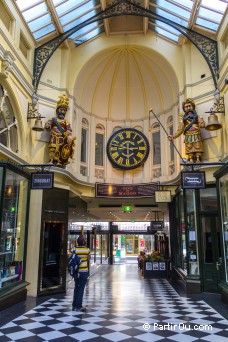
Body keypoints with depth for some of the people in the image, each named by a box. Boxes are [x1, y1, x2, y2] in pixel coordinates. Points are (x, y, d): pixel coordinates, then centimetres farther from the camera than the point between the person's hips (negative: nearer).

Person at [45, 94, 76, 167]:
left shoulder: (66, 122, 19)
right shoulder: (53, 119, 19)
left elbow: (69, 130, 3)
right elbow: (47, 126, 7)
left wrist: (69, 135, -19)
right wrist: (48, 125, -18)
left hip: (62, 139, 1)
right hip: (54, 137, 0)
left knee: (61, 150, -12)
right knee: (53, 149, -16)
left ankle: (59, 162, -16)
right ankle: (51, 161, -18)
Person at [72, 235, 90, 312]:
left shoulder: (74, 250, -5)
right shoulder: (87, 250, -8)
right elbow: (88, 258, 5)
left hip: (77, 271, 3)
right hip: (84, 271, -3)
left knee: (76, 288, 16)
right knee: (81, 288, 3)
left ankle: (74, 305, 23)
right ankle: (79, 306, 6)